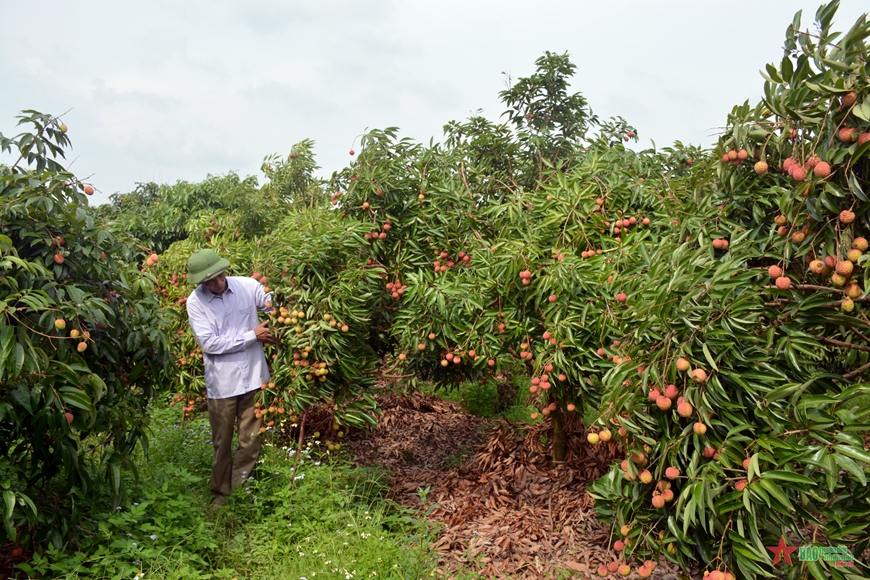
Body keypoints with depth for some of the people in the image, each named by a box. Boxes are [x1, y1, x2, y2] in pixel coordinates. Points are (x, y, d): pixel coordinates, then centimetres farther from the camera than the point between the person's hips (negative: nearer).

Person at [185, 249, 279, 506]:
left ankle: (240, 490, 29)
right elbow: (210, 343, -15)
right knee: (222, 443, 15)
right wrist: (253, 335, -15)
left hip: (253, 376, 1)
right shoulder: (195, 302, -10)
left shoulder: (248, 286, -6)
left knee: (251, 439, 11)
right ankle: (221, 492, 34)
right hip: (222, 382, -1)